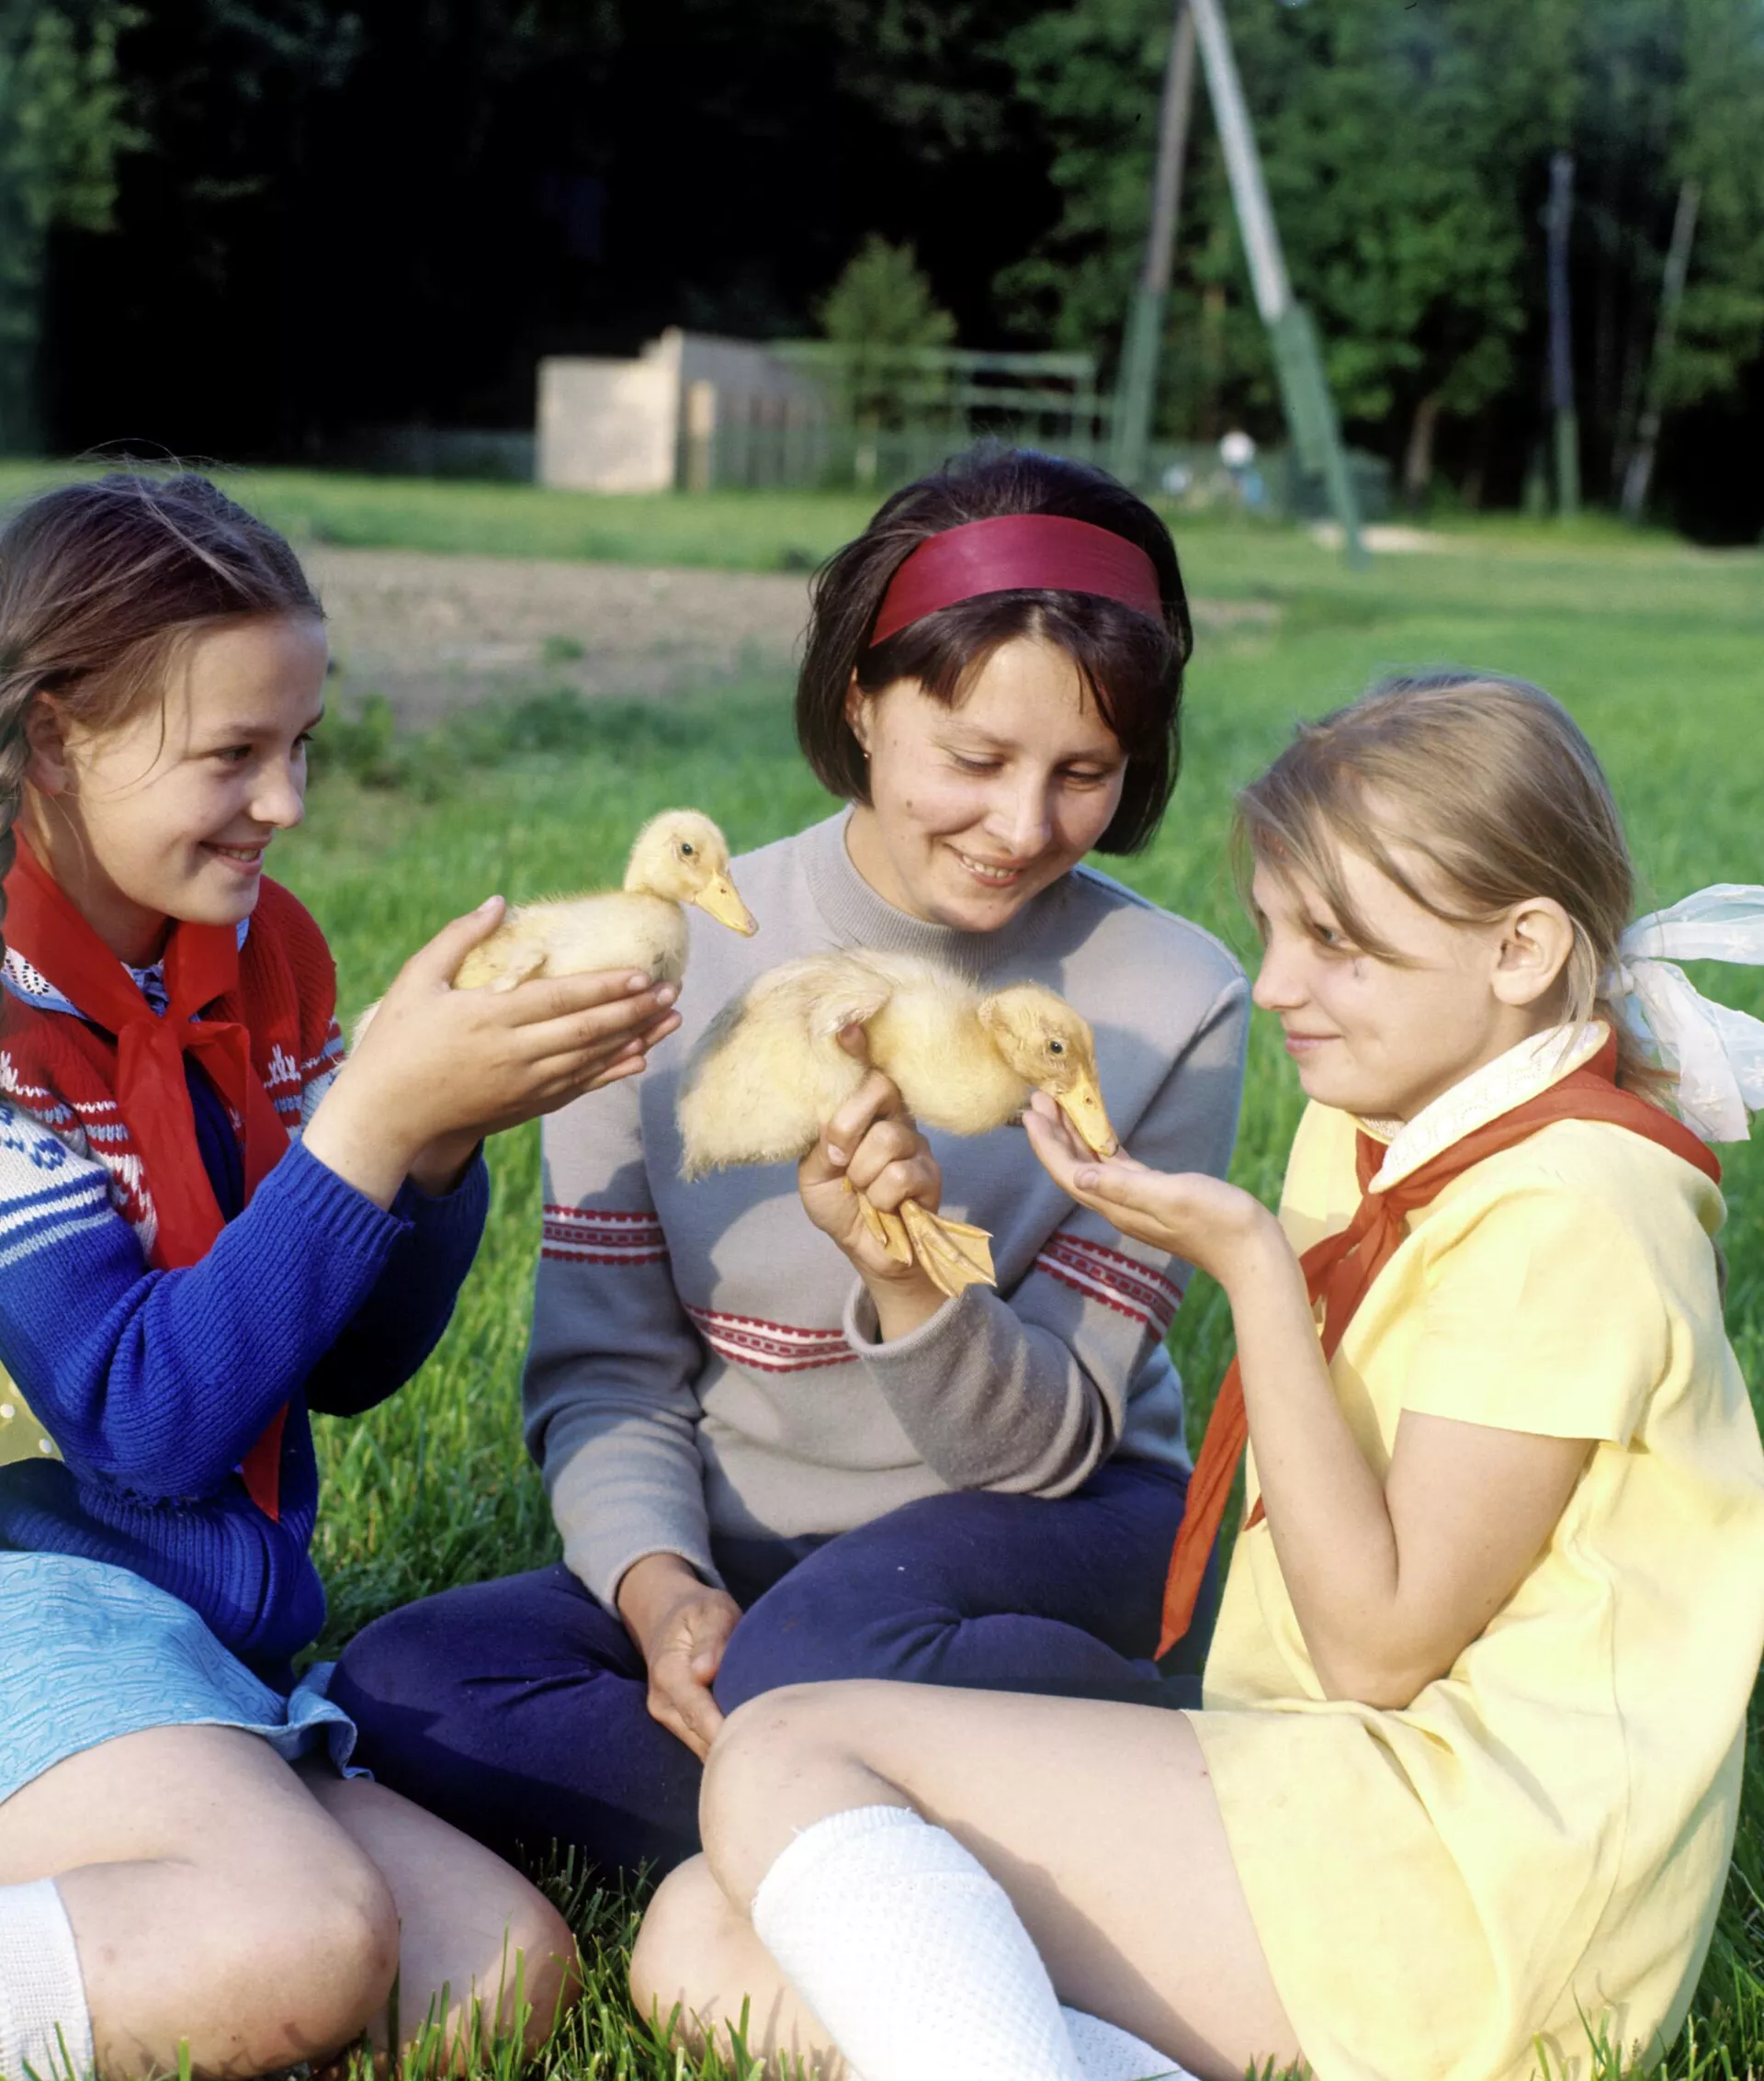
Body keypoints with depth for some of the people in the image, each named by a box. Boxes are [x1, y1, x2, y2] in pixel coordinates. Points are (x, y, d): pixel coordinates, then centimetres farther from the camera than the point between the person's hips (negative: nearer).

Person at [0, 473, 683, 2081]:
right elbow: (147, 1418, -17)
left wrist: (447, 1136, -8)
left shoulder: (262, 957, 8)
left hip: (207, 1649, 7)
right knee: (301, 1939, -32)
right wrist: (375, 1111, -23)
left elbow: (350, 1364, 10)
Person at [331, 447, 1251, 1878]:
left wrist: (909, 1280, -30)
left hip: (1047, 1546, -4)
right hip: (732, 1556, 4)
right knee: (400, 1689, -25)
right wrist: (659, 1584, -21)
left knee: (821, 1657, -37)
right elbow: (603, 1369, -1)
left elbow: (1051, 1439, -9)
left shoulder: (1172, 1007, -9)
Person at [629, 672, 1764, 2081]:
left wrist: (1251, 1263, -21)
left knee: (781, 1762, -17)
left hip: (1470, 1873, -10)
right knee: (702, 1942, -3)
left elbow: (1375, 1643, -16)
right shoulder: (1369, 1131, 14)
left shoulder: (1564, 1217, -14)